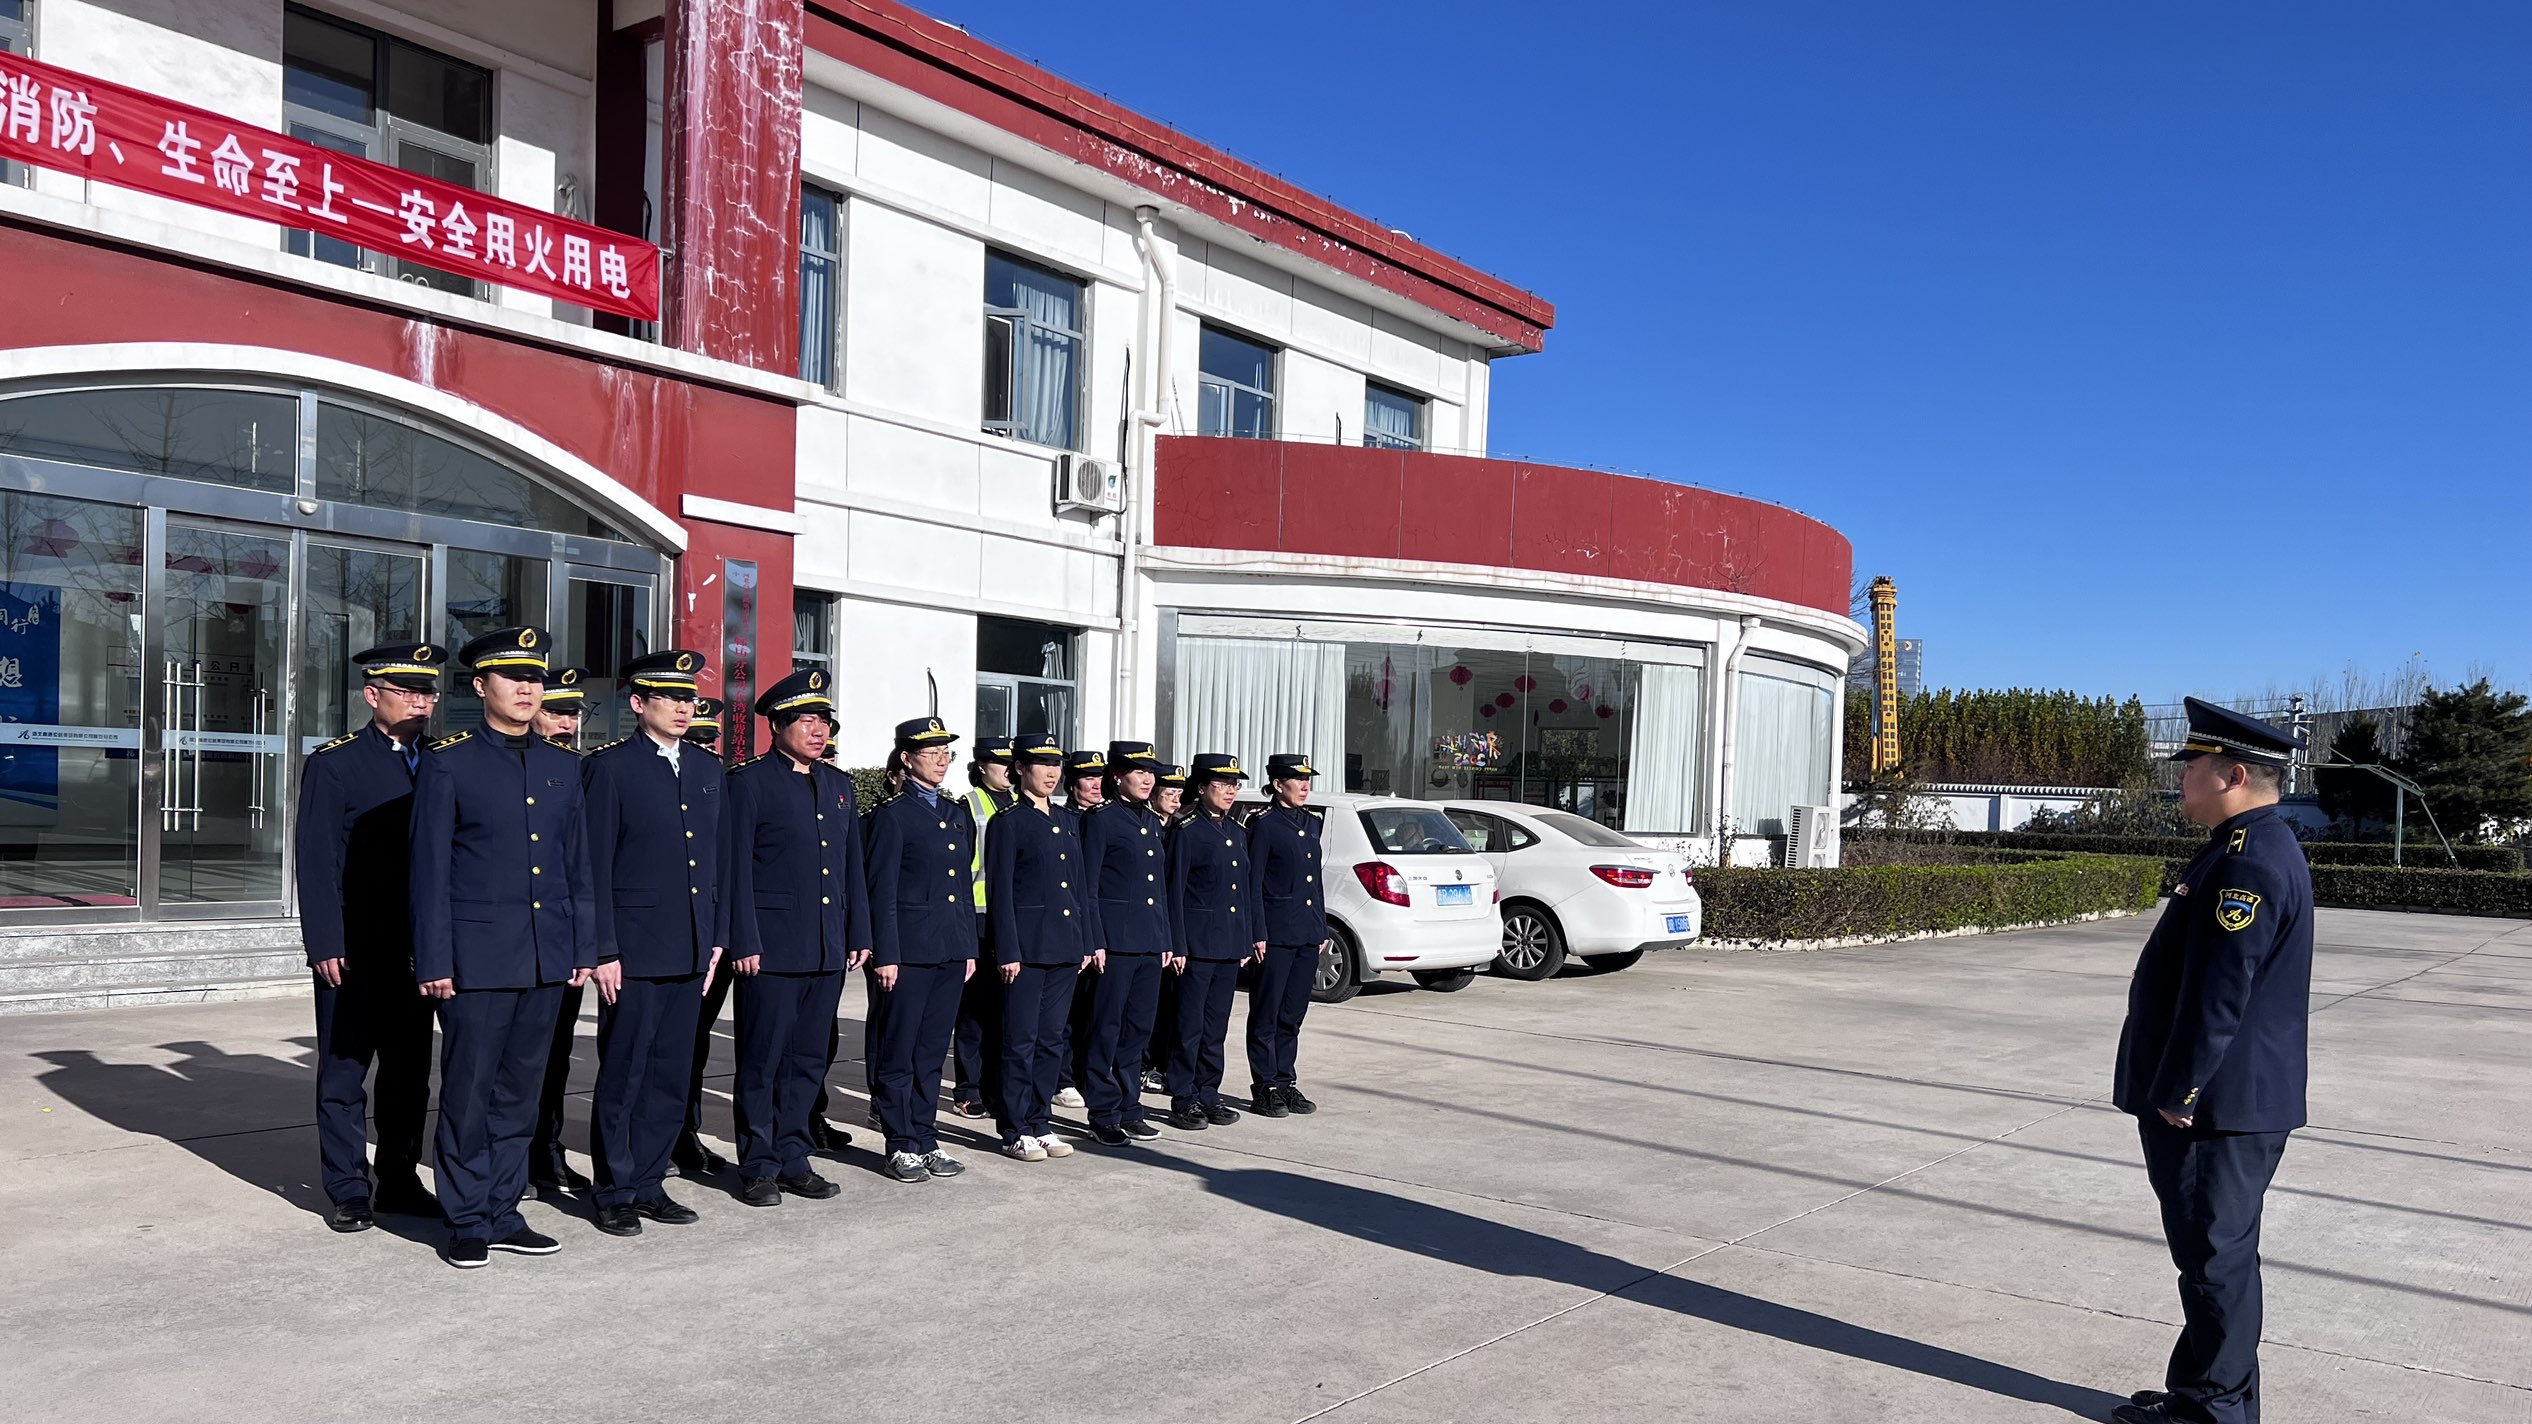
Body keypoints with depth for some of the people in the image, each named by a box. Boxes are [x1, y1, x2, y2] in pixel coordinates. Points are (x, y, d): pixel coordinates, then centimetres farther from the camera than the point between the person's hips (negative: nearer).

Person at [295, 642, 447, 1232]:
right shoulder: (334, 763, -4)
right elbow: (318, 862, -8)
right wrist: (325, 946, -13)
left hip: (416, 948, 5)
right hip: (354, 951, -5)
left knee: (410, 1072, 12)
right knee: (344, 1072, 5)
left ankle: (400, 1182, 24)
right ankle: (348, 1193, 15)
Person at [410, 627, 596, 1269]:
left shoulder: (562, 765, 11)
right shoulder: (448, 763, -3)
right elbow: (429, 870, -4)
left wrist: (584, 946, 10)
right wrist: (433, 961, -8)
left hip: (547, 958, 5)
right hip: (478, 956, -4)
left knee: (520, 1090, 12)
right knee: (469, 1092, 4)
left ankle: (503, 1212, 23)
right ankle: (467, 1222, 16)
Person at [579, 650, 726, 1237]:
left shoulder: (707, 769, 13)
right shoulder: (609, 767, -6)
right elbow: (595, 866, -8)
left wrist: (717, 937, 12)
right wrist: (604, 951, -12)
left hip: (691, 952, 6)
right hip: (634, 950, -6)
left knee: (670, 1076, 12)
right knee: (622, 1077, 4)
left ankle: (649, 1183, 24)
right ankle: (615, 1194, 16)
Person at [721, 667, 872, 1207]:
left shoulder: (839, 785, 14)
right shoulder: (750, 782, -4)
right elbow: (736, 870, -8)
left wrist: (859, 934, 11)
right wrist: (744, 943, -13)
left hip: (828, 949, 6)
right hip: (771, 947, -6)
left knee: (808, 1060, 12)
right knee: (762, 1060, 3)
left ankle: (792, 1159, 22)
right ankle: (758, 1167, 13)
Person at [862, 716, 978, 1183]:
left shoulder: (957, 813, 14)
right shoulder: (892, 814, -5)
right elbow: (882, 891, -9)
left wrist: (970, 947, 14)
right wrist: (885, 955, -13)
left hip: (952, 951, 6)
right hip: (909, 949, -6)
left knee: (932, 1050, 12)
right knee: (898, 1051, 2)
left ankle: (926, 1138, 21)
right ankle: (902, 1145, 11)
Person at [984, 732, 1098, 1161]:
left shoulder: (1066, 820, 14)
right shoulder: (1008, 823, -5)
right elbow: (1000, 893, -9)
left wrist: (1089, 941, 11)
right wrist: (1009, 952, -14)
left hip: (1065, 946, 6)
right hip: (1027, 945, -6)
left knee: (1051, 1038, 11)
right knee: (1021, 1040, 0)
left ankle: (1039, 1123, 20)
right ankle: (1016, 1132, 9)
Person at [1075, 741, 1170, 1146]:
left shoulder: (1153, 821, 16)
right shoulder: (1101, 818, -6)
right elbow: (1088, 884, -9)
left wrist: (1166, 939, 16)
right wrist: (1094, 941, -14)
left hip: (1151, 941, 7)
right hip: (1116, 940, -7)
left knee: (1138, 1029, 12)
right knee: (1106, 1030, 0)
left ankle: (1129, 1110, 20)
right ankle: (1103, 1116, 8)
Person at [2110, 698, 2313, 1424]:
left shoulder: (2251, 862, -21)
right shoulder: (2249, 849, 13)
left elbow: (2220, 995, -25)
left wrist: (2178, 1093, -19)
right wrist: (2175, 1089, 20)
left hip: (2216, 1107, -10)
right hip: (2219, 1101, 10)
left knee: (2216, 1256, 1)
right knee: (2207, 1254, 18)